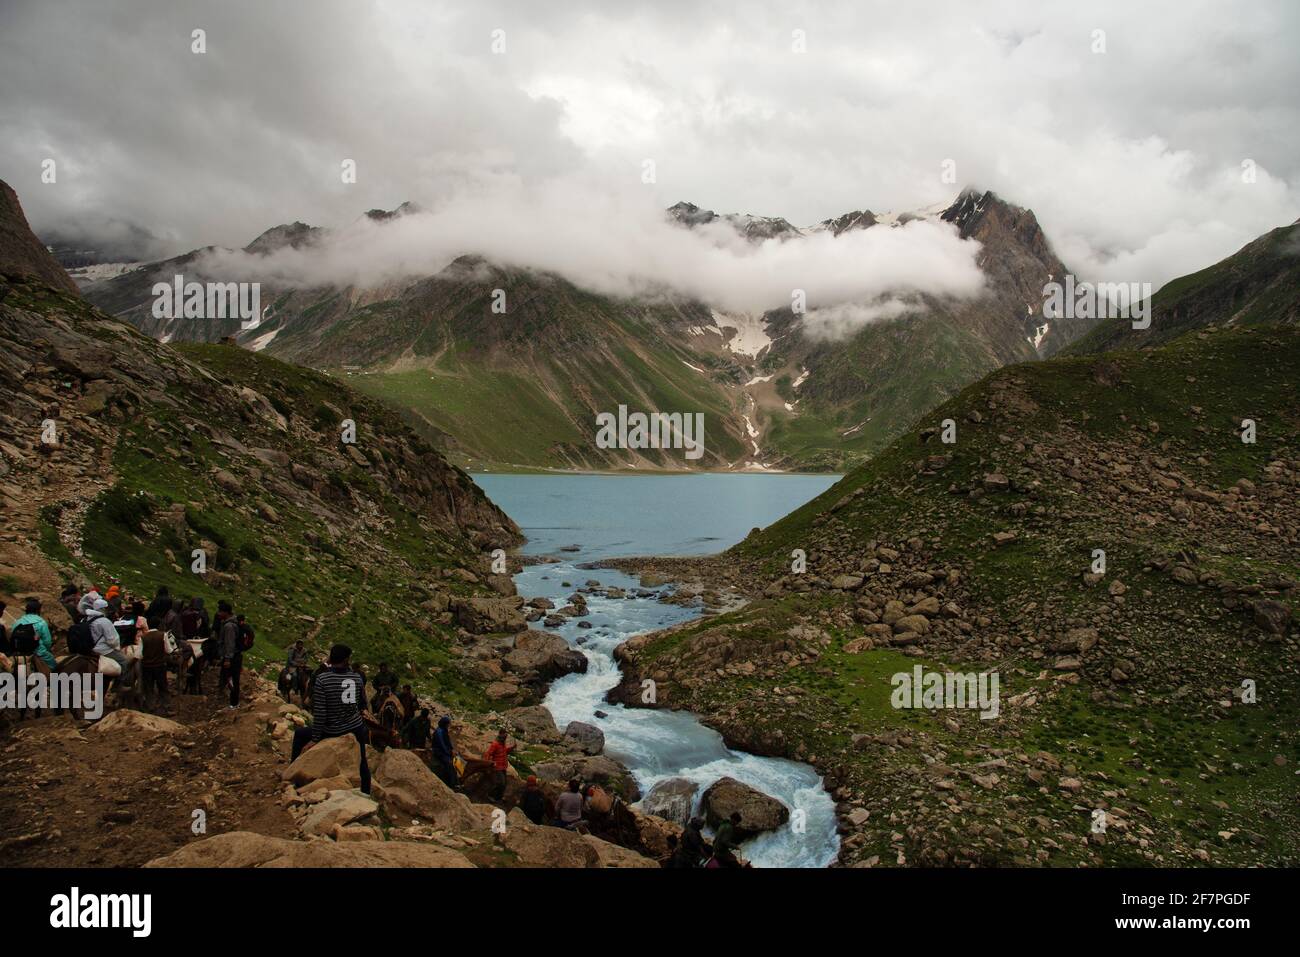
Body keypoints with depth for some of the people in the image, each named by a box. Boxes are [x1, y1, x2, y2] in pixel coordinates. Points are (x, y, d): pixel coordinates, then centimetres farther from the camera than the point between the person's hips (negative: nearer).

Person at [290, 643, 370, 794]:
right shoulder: (357, 678, -3)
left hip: (333, 731, -3)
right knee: (362, 764, 22)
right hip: (356, 728, 3)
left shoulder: (322, 679, -13)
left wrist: (314, 739, -9)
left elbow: (319, 712, -15)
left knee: (299, 735, 20)